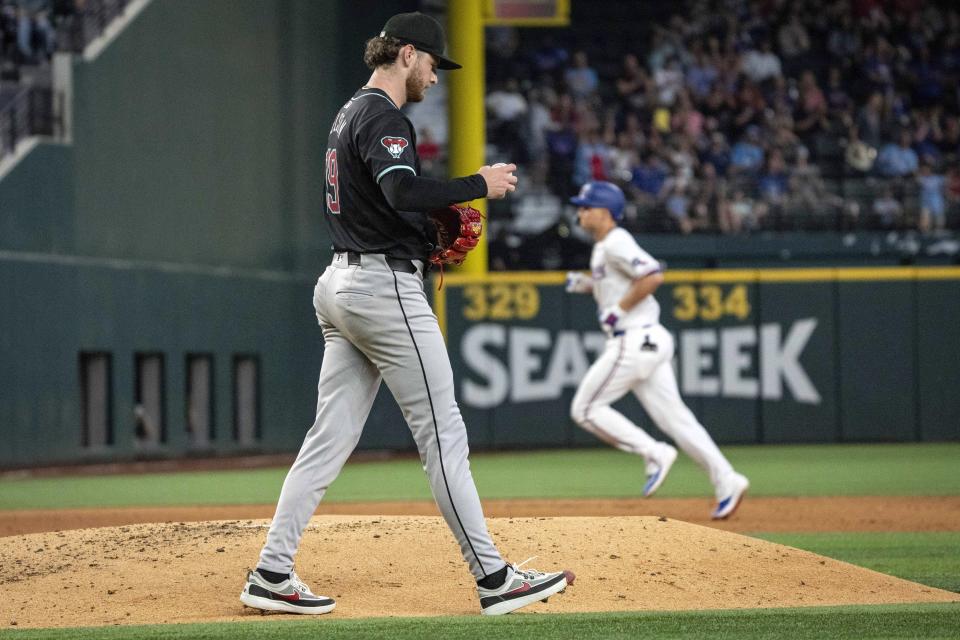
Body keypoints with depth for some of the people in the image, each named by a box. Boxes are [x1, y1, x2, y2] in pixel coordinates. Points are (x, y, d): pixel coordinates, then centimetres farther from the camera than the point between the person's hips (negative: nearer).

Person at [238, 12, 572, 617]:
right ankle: (493, 577, -5)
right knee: (443, 433, -6)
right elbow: (404, 191, -30)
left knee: (331, 437, 8)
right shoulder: (384, 118, -13)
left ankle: (272, 575, 5)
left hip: (343, 283, 10)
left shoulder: (349, 114, 19)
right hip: (386, 288, -10)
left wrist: (431, 235, 14)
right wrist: (481, 185, -20)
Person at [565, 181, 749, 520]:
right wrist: (585, 284, 16)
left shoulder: (616, 244, -12)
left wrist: (619, 309, -18)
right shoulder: (603, 247, 19)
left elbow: (653, 276, -24)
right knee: (672, 415, 5)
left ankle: (655, 454, -5)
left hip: (633, 340, -10)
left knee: (586, 408, -4)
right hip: (649, 340, 10)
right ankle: (726, 481, -1)